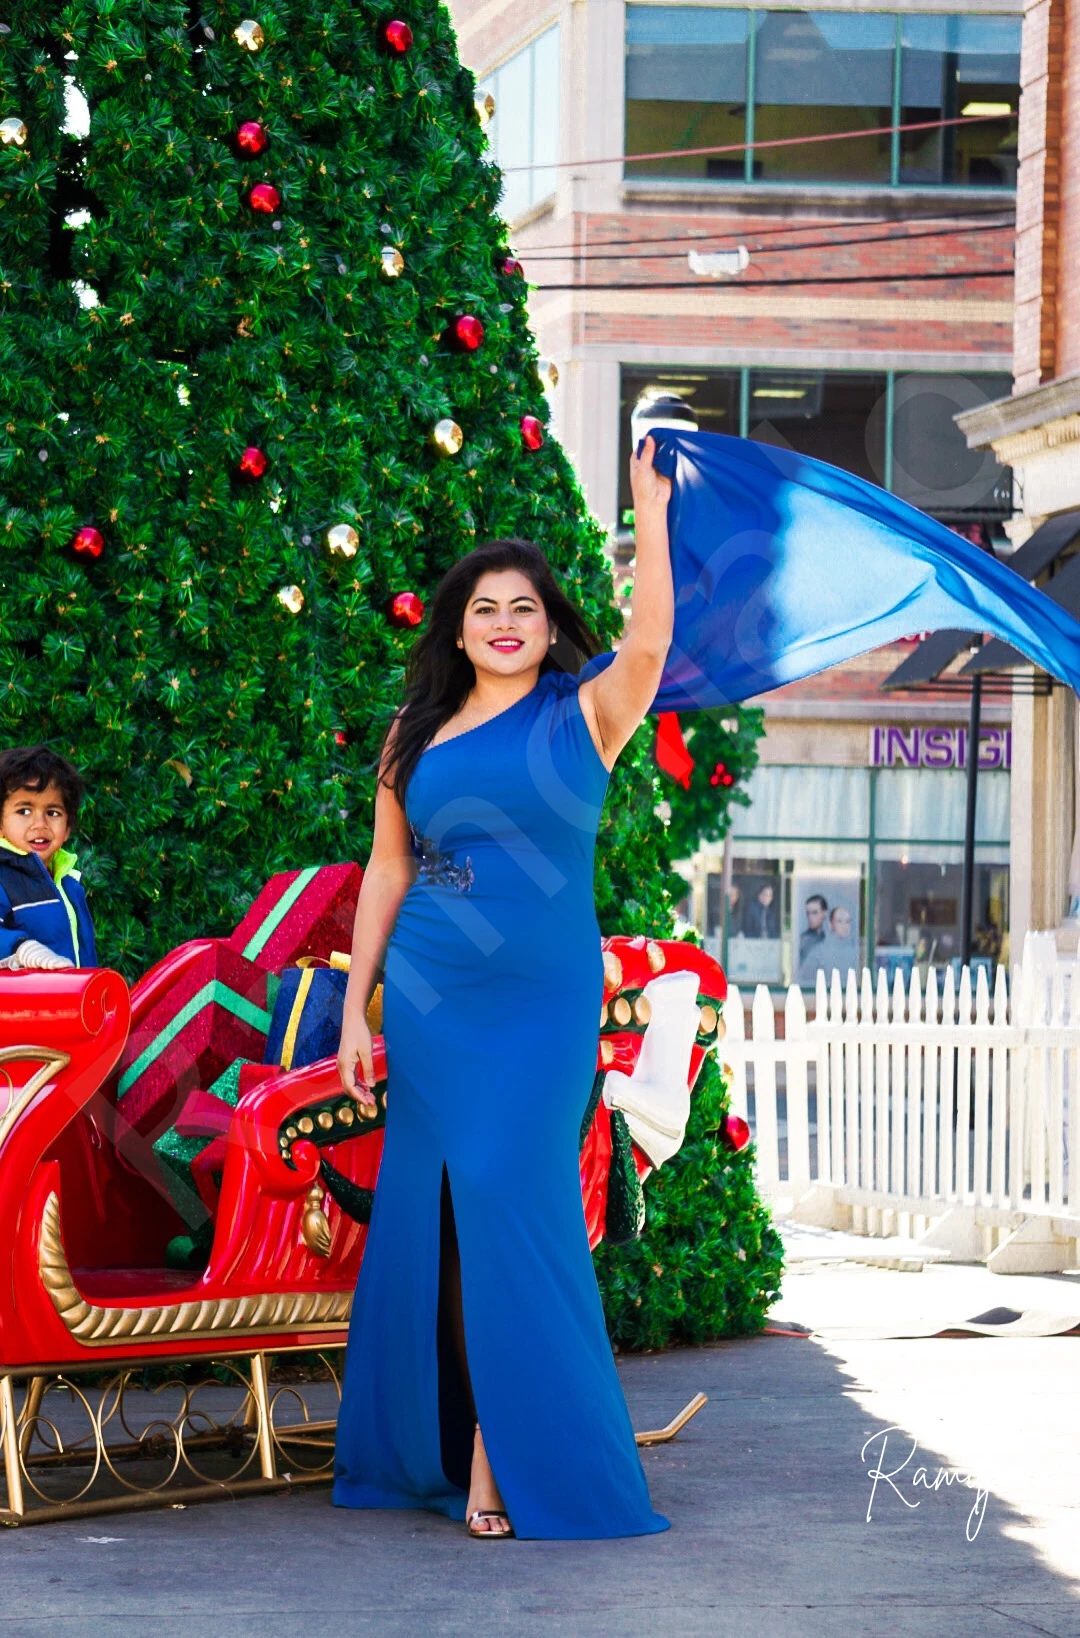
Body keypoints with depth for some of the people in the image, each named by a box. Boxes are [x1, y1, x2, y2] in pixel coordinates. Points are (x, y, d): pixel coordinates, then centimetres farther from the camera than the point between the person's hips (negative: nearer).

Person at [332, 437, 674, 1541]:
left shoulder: (583, 718, 1)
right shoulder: (418, 733, 10)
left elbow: (649, 642, -18)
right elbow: (387, 870, 12)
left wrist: (650, 512, -25)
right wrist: (356, 1007, 7)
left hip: (541, 1000, -3)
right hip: (428, 998, 3)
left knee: (507, 1200, -9)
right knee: (432, 1211, 4)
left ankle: (508, 1458, -5)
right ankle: (437, 1448, 14)